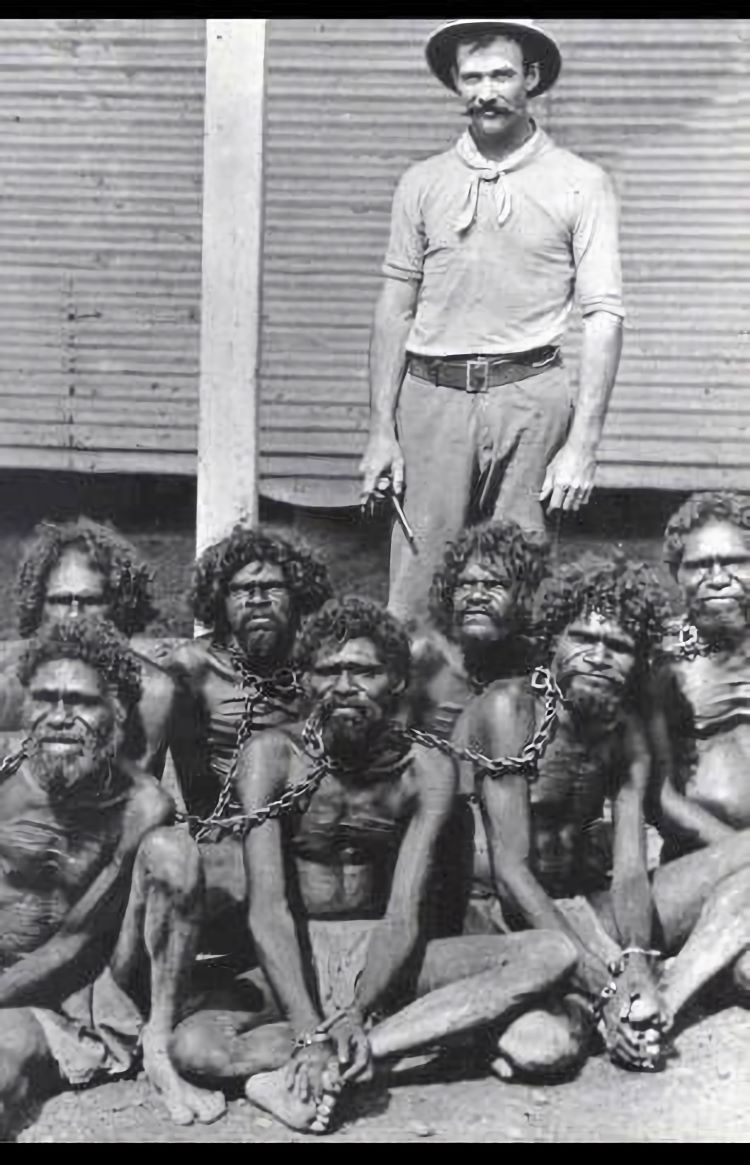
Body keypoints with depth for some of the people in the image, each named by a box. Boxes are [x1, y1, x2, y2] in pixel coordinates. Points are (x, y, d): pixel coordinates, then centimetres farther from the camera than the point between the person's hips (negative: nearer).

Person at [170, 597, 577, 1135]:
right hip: (291, 957, -2)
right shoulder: (272, 755, -11)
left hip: (378, 954, 3)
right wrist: (310, 1031, -33)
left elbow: (404, 916, -14)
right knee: (194, 1046, -33)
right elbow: (268, 907, -20)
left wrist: (354, 1014, -32)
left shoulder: (427, 771, -6)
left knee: (553, 954, -21)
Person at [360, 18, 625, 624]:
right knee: (416, 585, 1)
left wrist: (583, 444, -9)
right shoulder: (423, 183, 9)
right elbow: (395, 308, 11)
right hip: (432, 394, 2)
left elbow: (604, 317, -2)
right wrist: (380, 430, 4)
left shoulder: (581, 184, 2)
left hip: (530, 398, -2)